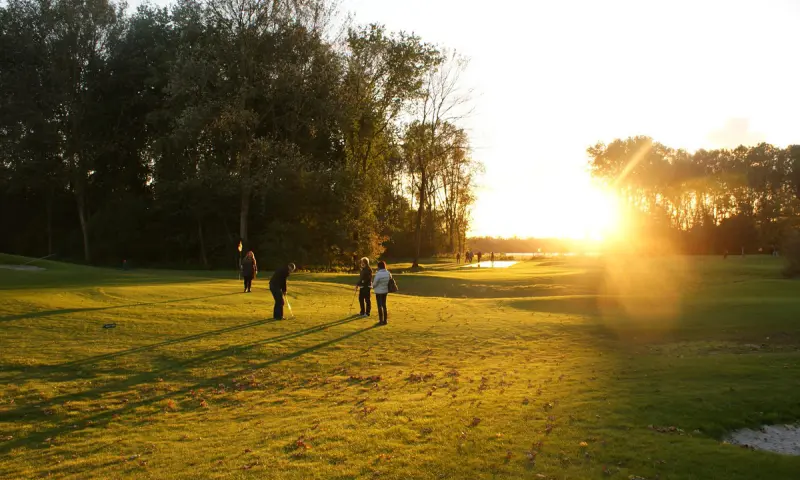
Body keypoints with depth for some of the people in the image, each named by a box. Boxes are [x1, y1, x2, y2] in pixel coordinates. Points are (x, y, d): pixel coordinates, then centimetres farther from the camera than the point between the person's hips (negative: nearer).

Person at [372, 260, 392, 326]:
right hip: (385, 291, 6)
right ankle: (385, 320, 21)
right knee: (384, 305, 17)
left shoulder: (378, 274, -22)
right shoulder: (388, 273, -5)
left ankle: (381, 321, 9)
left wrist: (373, 286, 7)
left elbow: (374, 283, -16)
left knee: (380, 306, 5)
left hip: (379, 292, -5)